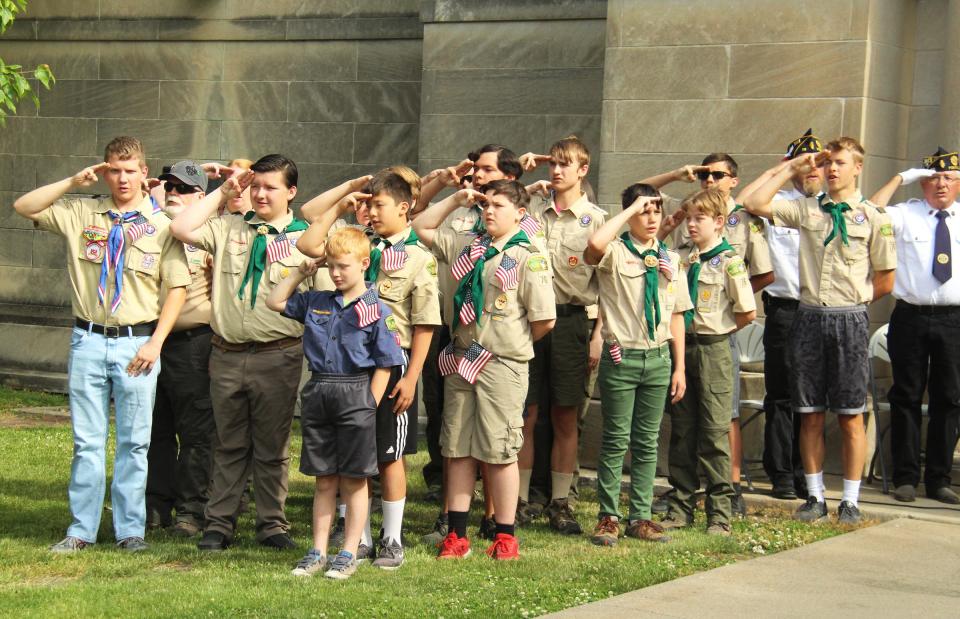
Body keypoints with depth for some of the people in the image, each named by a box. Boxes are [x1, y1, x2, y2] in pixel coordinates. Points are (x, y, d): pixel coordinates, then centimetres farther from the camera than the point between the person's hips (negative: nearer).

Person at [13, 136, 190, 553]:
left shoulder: (161, 224, 0)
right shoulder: (81, 214, 7)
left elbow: (177, 287, -2)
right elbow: (24, 207, 2)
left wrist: (155, 342, -10)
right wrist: (73, 182, -6)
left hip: (138, 342, -2)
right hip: (88, 341, 2)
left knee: (134, 441, 4)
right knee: (87, 440, 6)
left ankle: (131, 529, 12)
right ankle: (82, 529, 12)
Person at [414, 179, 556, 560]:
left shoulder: (528, 258, -7)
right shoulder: (467, 247, 11)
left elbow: (544, 319, -9)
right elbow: (422, 228, 22)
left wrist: (514, 343, 3)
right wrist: (456, 200, 13)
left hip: (502, 365, -6)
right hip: (460, 360, 6)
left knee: (499, 452, -1)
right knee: (458, 449, 7)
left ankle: (505, 536, 9)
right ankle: (456, 535, 13)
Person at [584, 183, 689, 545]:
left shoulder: (669, 260, 13)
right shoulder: (615, 253, -3)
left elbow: (676, 316, 14)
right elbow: (595, 244, -30)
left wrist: (679, 367, 9)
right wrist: (631, 209, -17)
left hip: (658, 358, 4)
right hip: (621, 357, -4)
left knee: (647, 442, 8)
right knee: (616, 440, 0)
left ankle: (640, 517, 14)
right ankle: (608, 516, 8)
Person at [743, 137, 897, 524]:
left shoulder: (872, 218, 1)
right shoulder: (807, 210, 8)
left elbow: (884, 281, 5)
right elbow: (754, 204, 0)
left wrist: (850, 300, 6)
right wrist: (792, 169, 5)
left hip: (850, 321, -3)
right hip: (809, 318, 3)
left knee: (850, 416, 1)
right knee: (810, 414, 6)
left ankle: (850, 501, 8)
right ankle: (815, 496, 15)